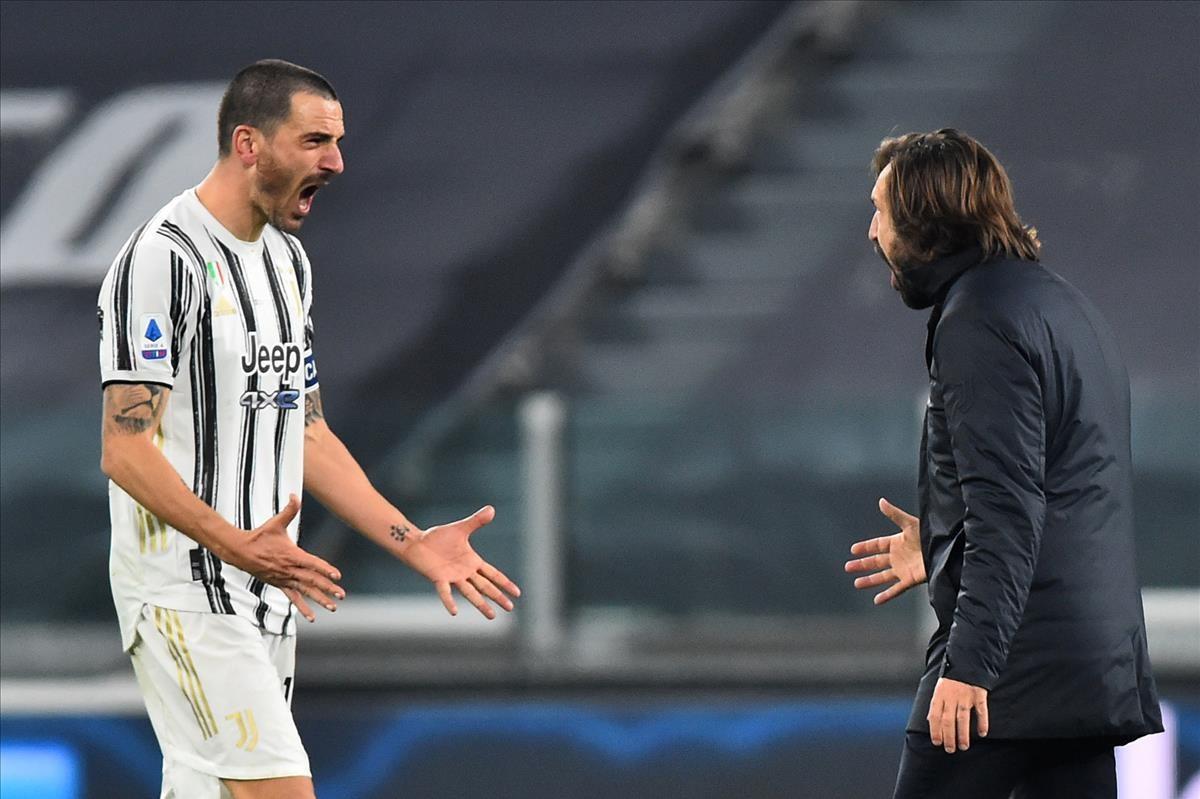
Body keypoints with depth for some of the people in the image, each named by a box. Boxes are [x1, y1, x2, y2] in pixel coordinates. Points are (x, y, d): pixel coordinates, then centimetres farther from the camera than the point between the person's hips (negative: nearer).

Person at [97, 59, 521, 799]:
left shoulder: (287, 259, 16)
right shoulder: (164, 258, -14)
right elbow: (126, 449, -18)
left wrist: (414, 543, 13)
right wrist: (235, 544, -30)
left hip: (267, 594, 9)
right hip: (185, 592, -9)